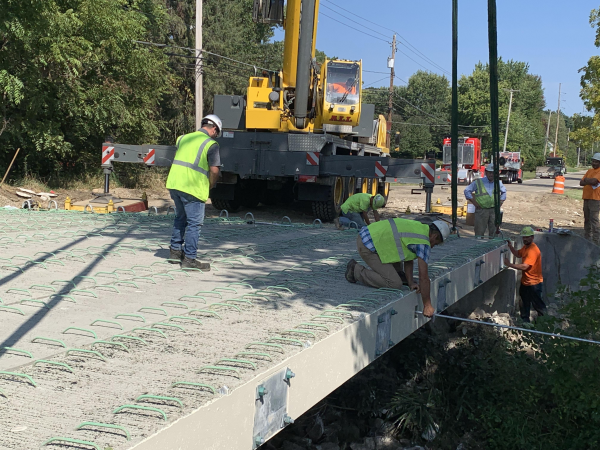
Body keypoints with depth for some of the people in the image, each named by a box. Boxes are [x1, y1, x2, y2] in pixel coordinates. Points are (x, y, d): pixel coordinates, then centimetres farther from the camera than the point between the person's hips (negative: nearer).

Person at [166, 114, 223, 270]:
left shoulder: (183, 138, 15)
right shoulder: (211, 144, -5)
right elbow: (214, 170, -10)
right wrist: (210, 186, 8)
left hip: (174, 183, 7)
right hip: (192, 187, -7)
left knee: (180, 218, 23)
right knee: (194, 223, 2)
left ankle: (175, 251, 29)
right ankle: (189, 259, 4)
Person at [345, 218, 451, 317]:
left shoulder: (418, 227, 14)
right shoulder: (423, 243, -13)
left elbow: (408, 260, 19)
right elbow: (423, 276, -12)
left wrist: (410, 283, 11)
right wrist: (427, 305, -4)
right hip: (368, 247, -10)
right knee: (395, 284, -9)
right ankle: (356, 271, -2)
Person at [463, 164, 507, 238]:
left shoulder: (498, 183, 11)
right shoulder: (478, 182, -1)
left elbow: (504, 192, 28)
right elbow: (467, 191, 2)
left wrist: (501, 202, 12)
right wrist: (474, 202, -5)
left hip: (494, 210, 3)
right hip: (481, 210, -3)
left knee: (494, 233, 6)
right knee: (479, 232, -3)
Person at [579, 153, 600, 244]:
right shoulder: (589, 171, 18)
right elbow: (581, 183, 10)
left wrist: (586, 180, -4)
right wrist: (590, 182, -8)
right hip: (586, 197, 8)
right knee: (587, 219, 12)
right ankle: (588, 238, 21)